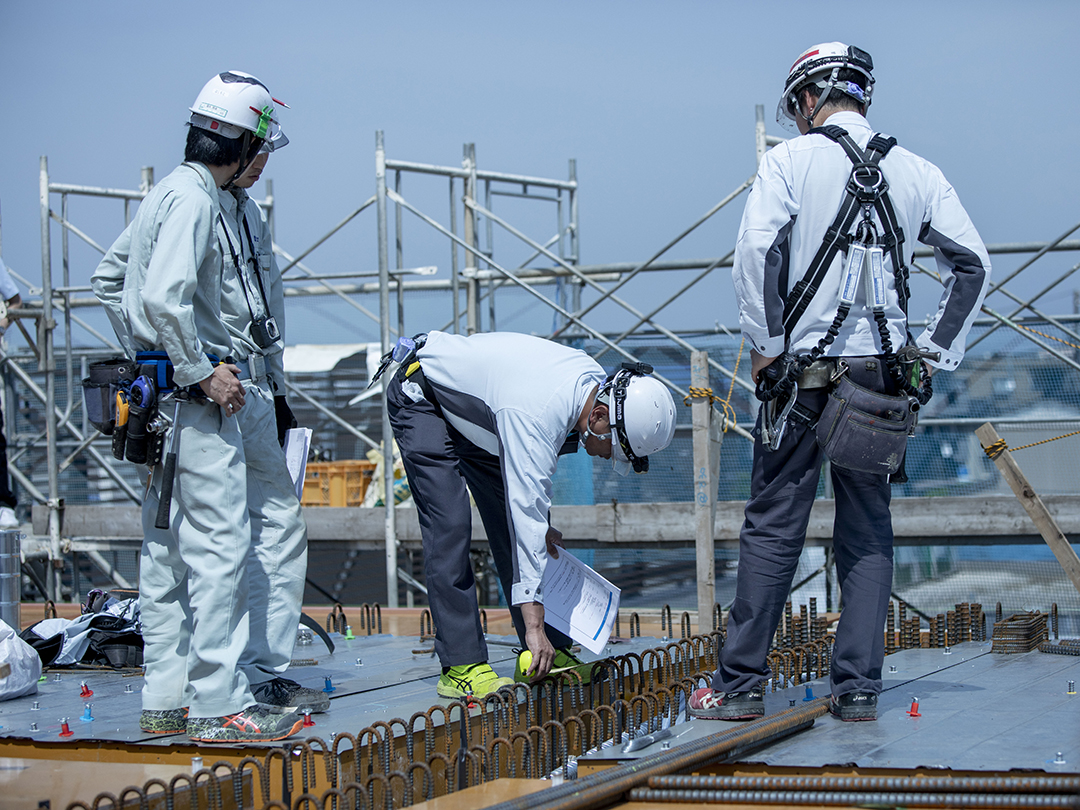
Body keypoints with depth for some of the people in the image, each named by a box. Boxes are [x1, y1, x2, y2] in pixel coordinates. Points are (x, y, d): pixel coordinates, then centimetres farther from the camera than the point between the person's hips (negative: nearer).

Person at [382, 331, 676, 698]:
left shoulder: (595, 380, -14)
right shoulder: (536, 416, -40)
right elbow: (527, 517, -42)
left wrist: (540, 527, 5)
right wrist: (533, 625, -43)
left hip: (474, 408, 9)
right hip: (420, 397, -9)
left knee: (511, 523, 2)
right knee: (450, 527, -19)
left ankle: (549, 652, 5)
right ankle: (461, 665, -18)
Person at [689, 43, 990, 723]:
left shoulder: (791, 161, -4)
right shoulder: (916, 172, 8)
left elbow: (755, 253, -15)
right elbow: (973, 264, 5)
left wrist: (766, 345, -6)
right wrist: (935, 353, 8)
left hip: (805, 371, -3)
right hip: (886, 377, 3)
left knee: (773, 528, 2)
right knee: (868, 531, 10)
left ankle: (741, 686, 5)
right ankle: (858, 687, 8)